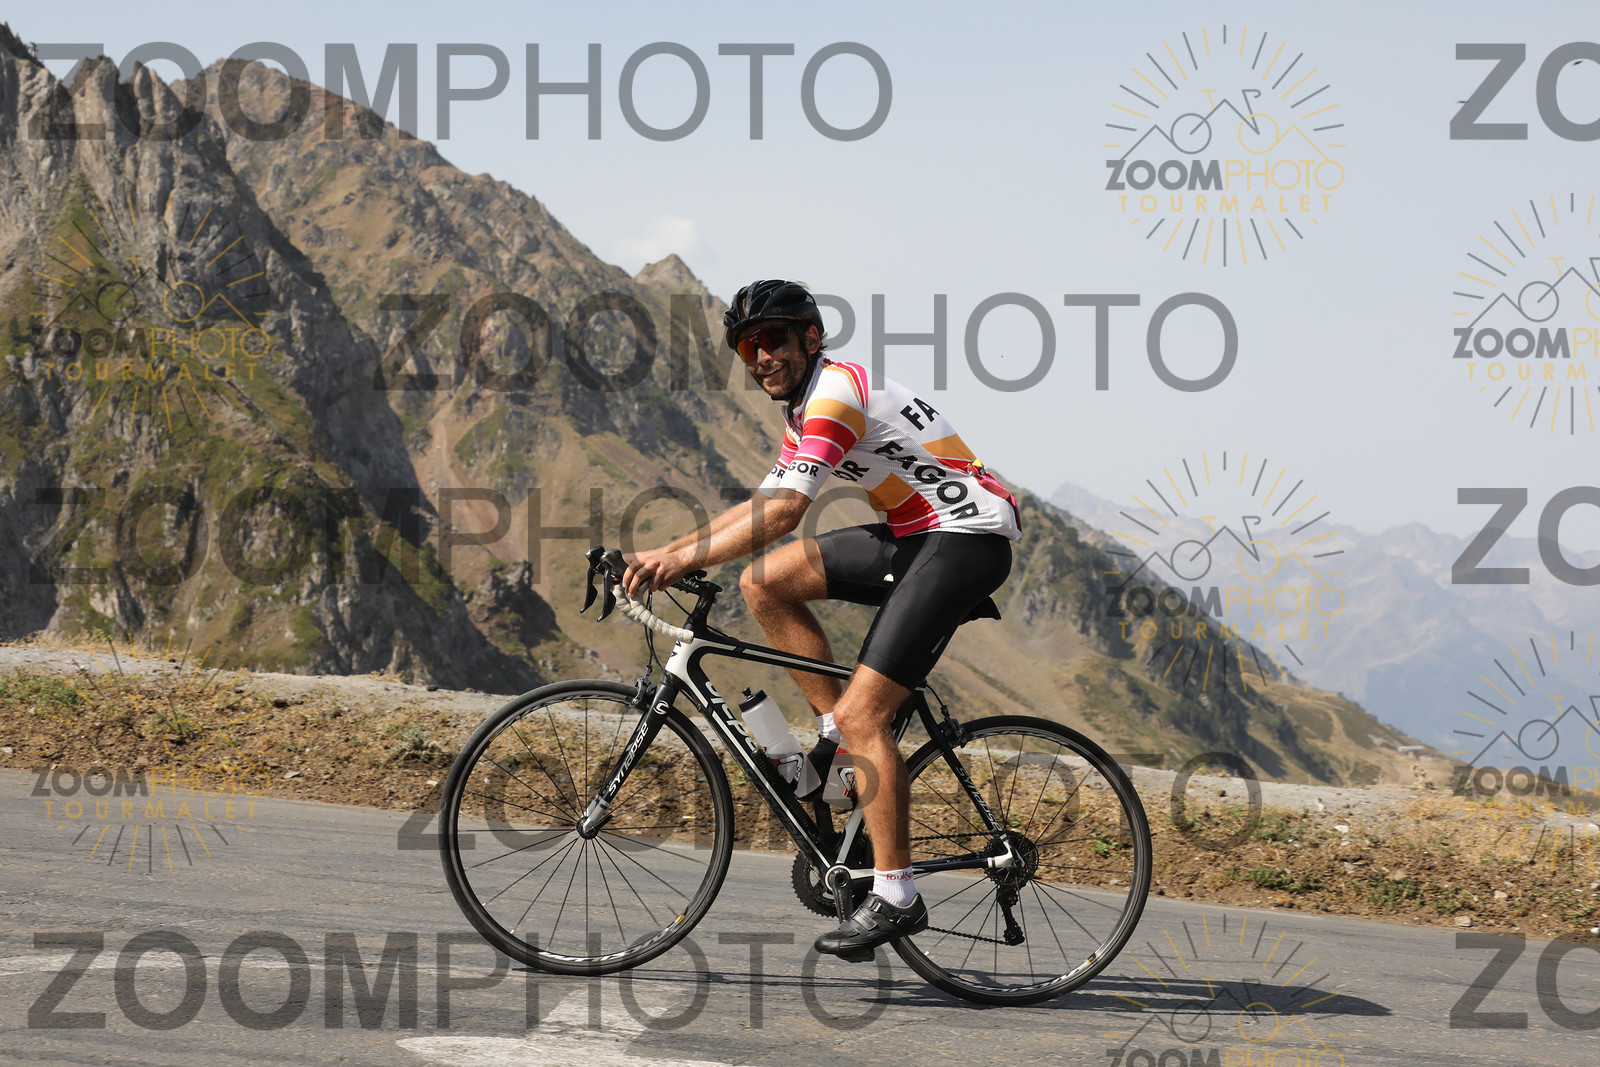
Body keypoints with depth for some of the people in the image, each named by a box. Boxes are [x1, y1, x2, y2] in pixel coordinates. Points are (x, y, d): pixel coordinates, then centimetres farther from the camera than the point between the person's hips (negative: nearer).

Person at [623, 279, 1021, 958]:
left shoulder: (837, 393, -16)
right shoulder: (806, 409, 15)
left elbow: (781, 514, -25)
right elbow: (760, 508, 18)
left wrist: (681, 557, -25)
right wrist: (668, 552, 8)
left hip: (966, 540, -10)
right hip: (912, 537, 10)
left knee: (862, 713, -15)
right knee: (764, 583, 1)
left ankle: (896, 898, -12)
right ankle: (836, 731, 8)